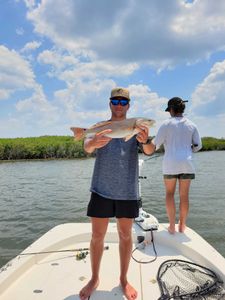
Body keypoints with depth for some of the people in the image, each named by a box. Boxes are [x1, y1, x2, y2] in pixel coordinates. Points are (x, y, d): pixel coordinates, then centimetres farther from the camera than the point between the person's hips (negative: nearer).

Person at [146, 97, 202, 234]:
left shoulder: (167, 124, -2)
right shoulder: (191, 125, 8)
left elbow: (155, 144, -4)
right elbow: (198, 146, 9)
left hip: (171, 163, -2)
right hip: (187, 163, 3)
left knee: (170, 193, 12)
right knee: (184, 195, 11)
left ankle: (172, 226, 12)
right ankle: (182, 225, 21)